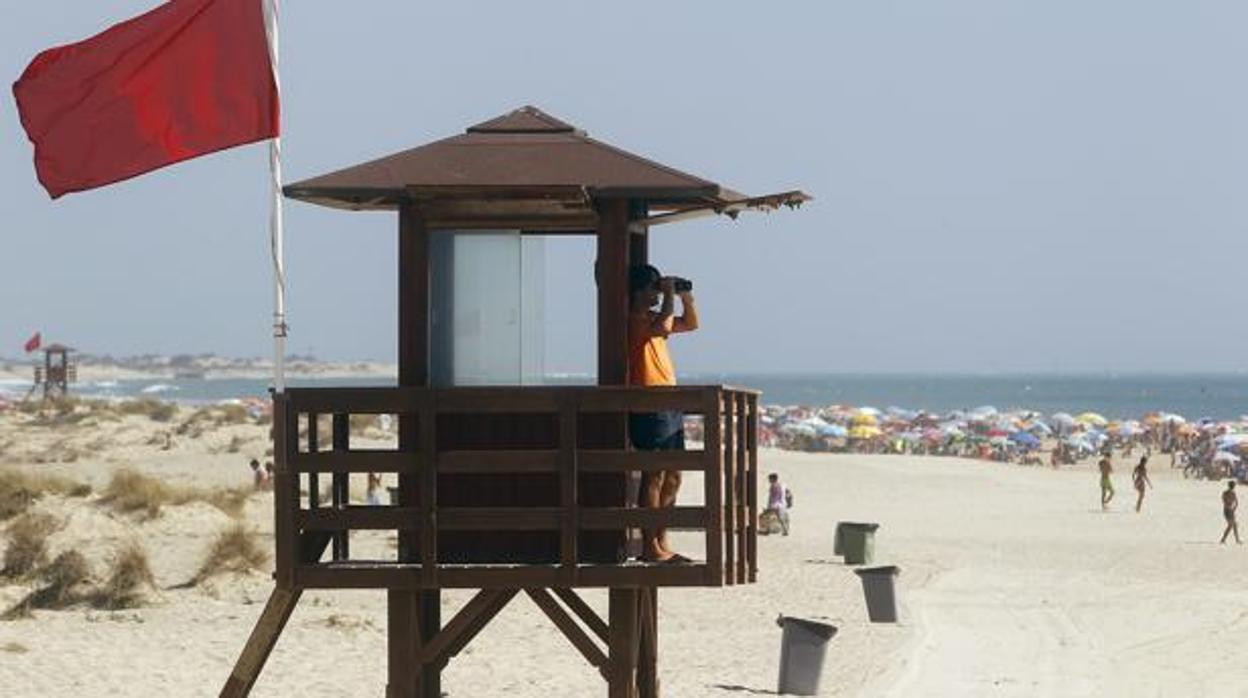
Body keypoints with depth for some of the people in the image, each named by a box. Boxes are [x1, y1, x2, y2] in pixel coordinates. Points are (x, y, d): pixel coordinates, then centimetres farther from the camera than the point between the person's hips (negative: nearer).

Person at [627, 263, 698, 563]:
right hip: (648, 406, -10)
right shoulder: (634, 318, -10)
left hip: (669, 407, 10)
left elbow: (690, 324, 30)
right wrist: (670, 296, -15)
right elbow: (662, 327, -29)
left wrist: (686, 296, 14)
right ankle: (650, 546, -9)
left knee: (673, 477, 10)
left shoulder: (651, 317, 20)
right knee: (655, 475, -10)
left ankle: (661, 542, 15)